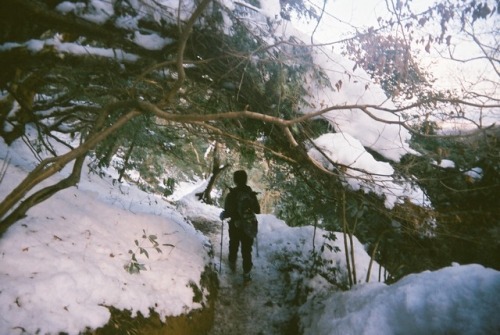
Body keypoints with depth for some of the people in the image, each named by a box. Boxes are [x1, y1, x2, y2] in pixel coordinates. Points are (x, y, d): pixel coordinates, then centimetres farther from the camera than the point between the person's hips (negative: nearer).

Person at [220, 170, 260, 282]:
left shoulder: (231, 195, -16)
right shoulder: (251, 194, -8)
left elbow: (227, 212, -17)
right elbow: (257, 211, 0)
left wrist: (222, 215, 5)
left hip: (235, 226, 0)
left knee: (233, 246, 24)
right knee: (247, 249, 10)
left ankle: (232, 264, 45)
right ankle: (246, 273, 11)